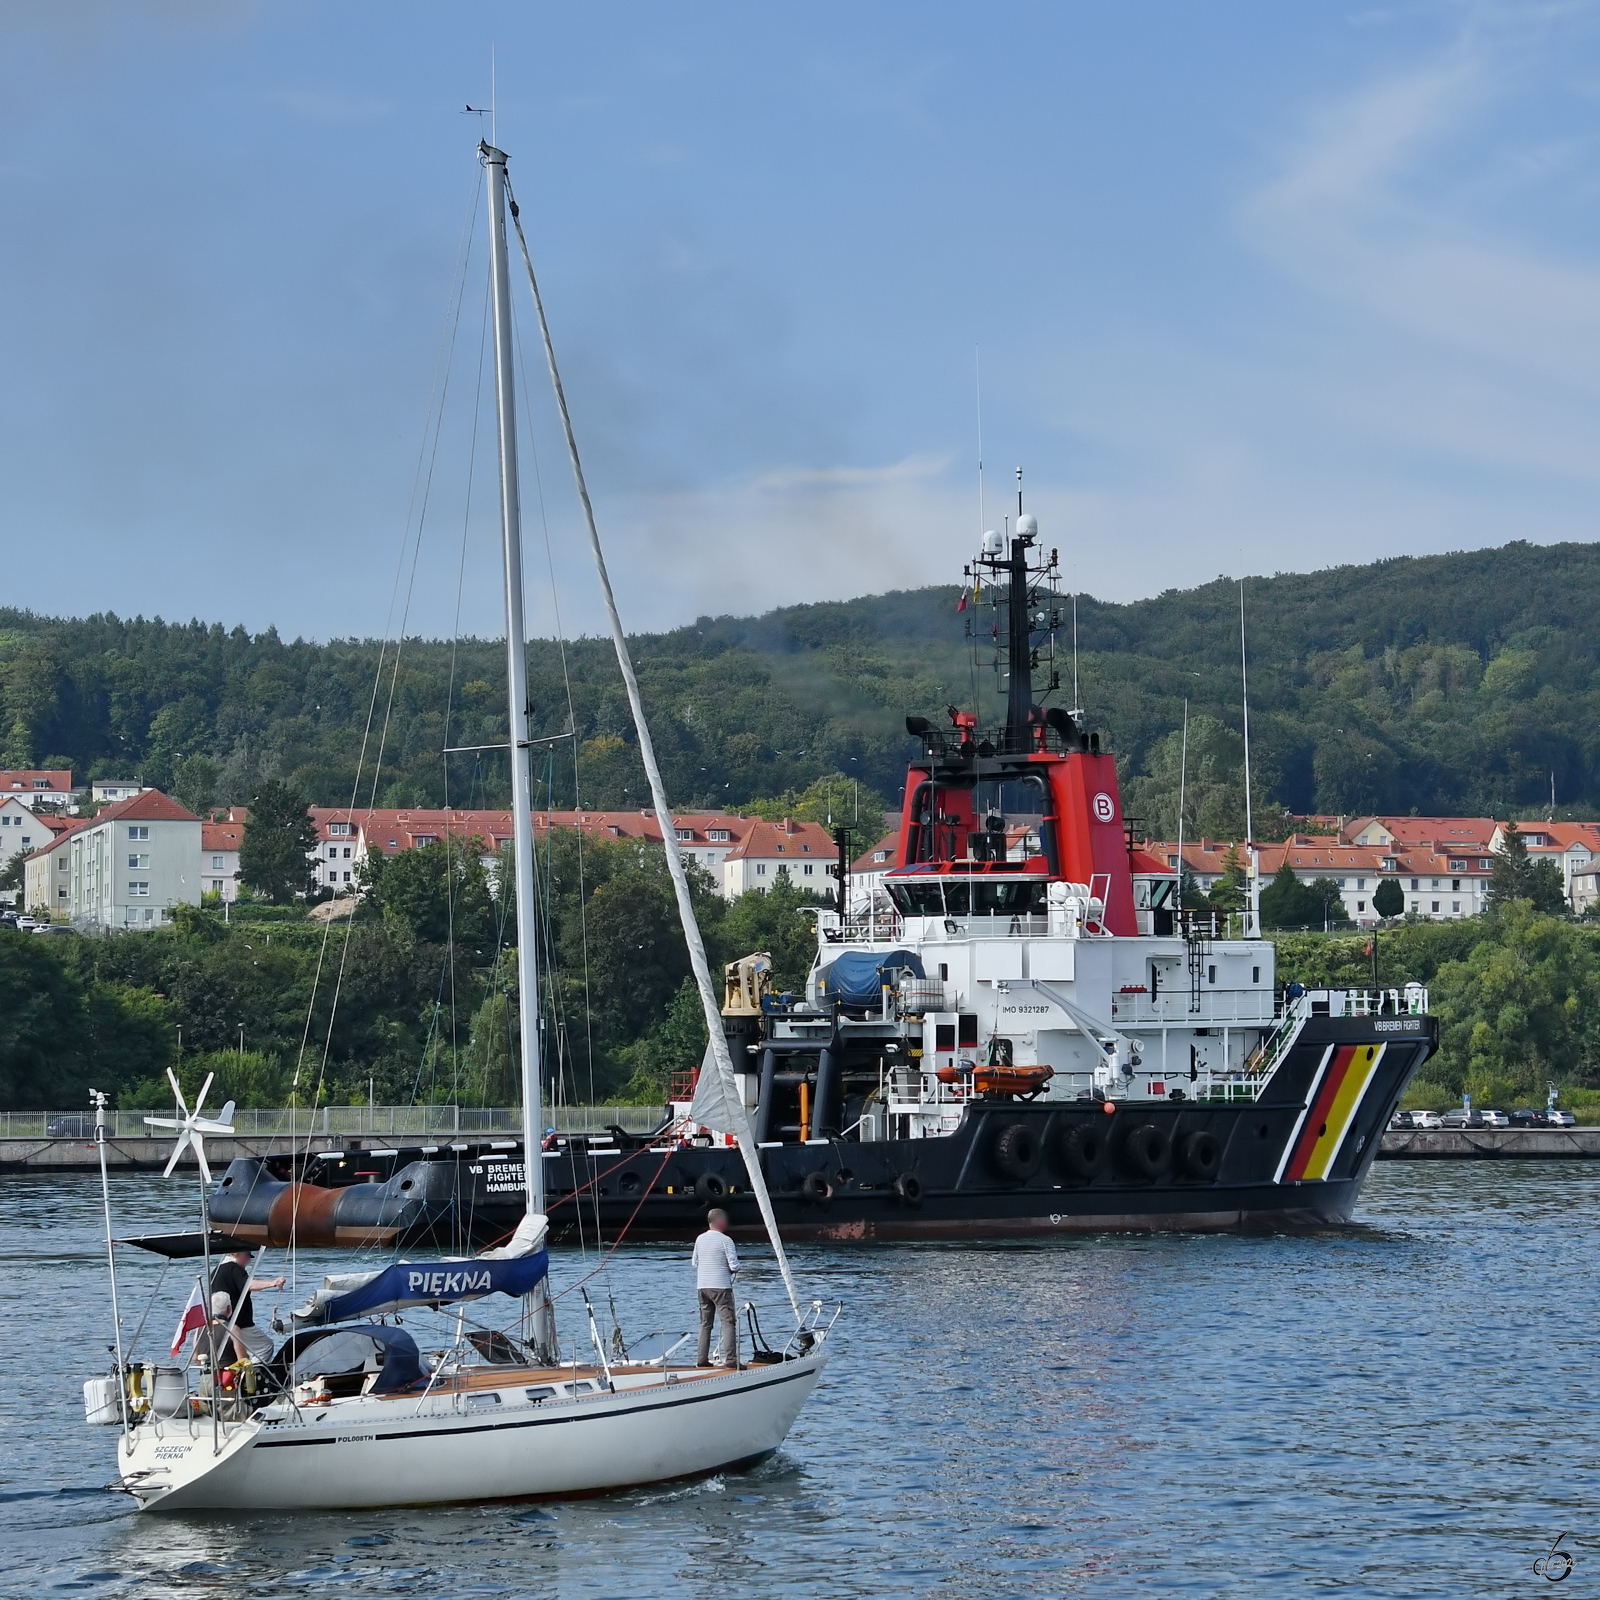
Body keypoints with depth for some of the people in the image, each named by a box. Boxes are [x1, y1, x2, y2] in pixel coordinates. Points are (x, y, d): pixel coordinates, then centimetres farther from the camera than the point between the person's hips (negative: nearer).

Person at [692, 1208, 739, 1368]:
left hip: (702, 1287, 6)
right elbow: (734, 1266, -14)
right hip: (721, 1286, -6)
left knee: (705, 1324, 13)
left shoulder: (700, 1239, 6)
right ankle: (730, 1359, -12)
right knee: (728, 1323, -4)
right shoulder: (725, 1240, -11)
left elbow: (695, 1263, 14)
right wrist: (733, 1270, 8)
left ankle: (702, 1359, 10)